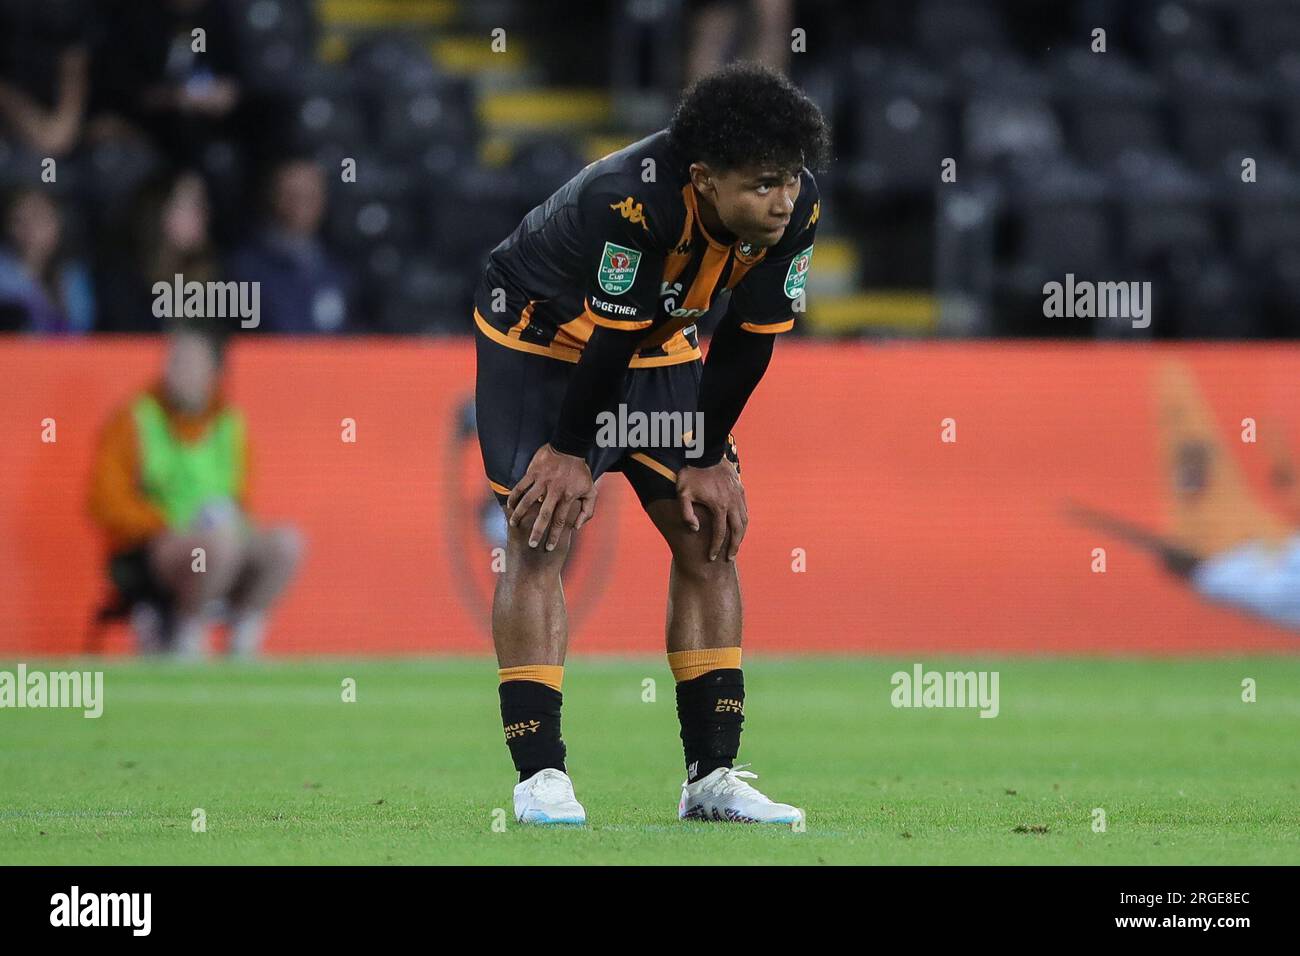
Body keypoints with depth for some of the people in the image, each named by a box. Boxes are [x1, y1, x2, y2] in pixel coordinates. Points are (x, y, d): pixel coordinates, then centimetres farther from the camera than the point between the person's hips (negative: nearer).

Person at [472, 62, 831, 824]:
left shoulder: (797, 211, -22)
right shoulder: (635, 204, -40)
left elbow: (747, 344, -10)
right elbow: (609, 338, -29)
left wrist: (708, 460, -5)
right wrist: (570, 452, -18)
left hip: (661, 347, 6)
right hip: (542, 339, -6)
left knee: (709, 536, 1)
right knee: (542, 534, -15)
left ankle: (713, 775, 4)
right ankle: (540, 774, -15)